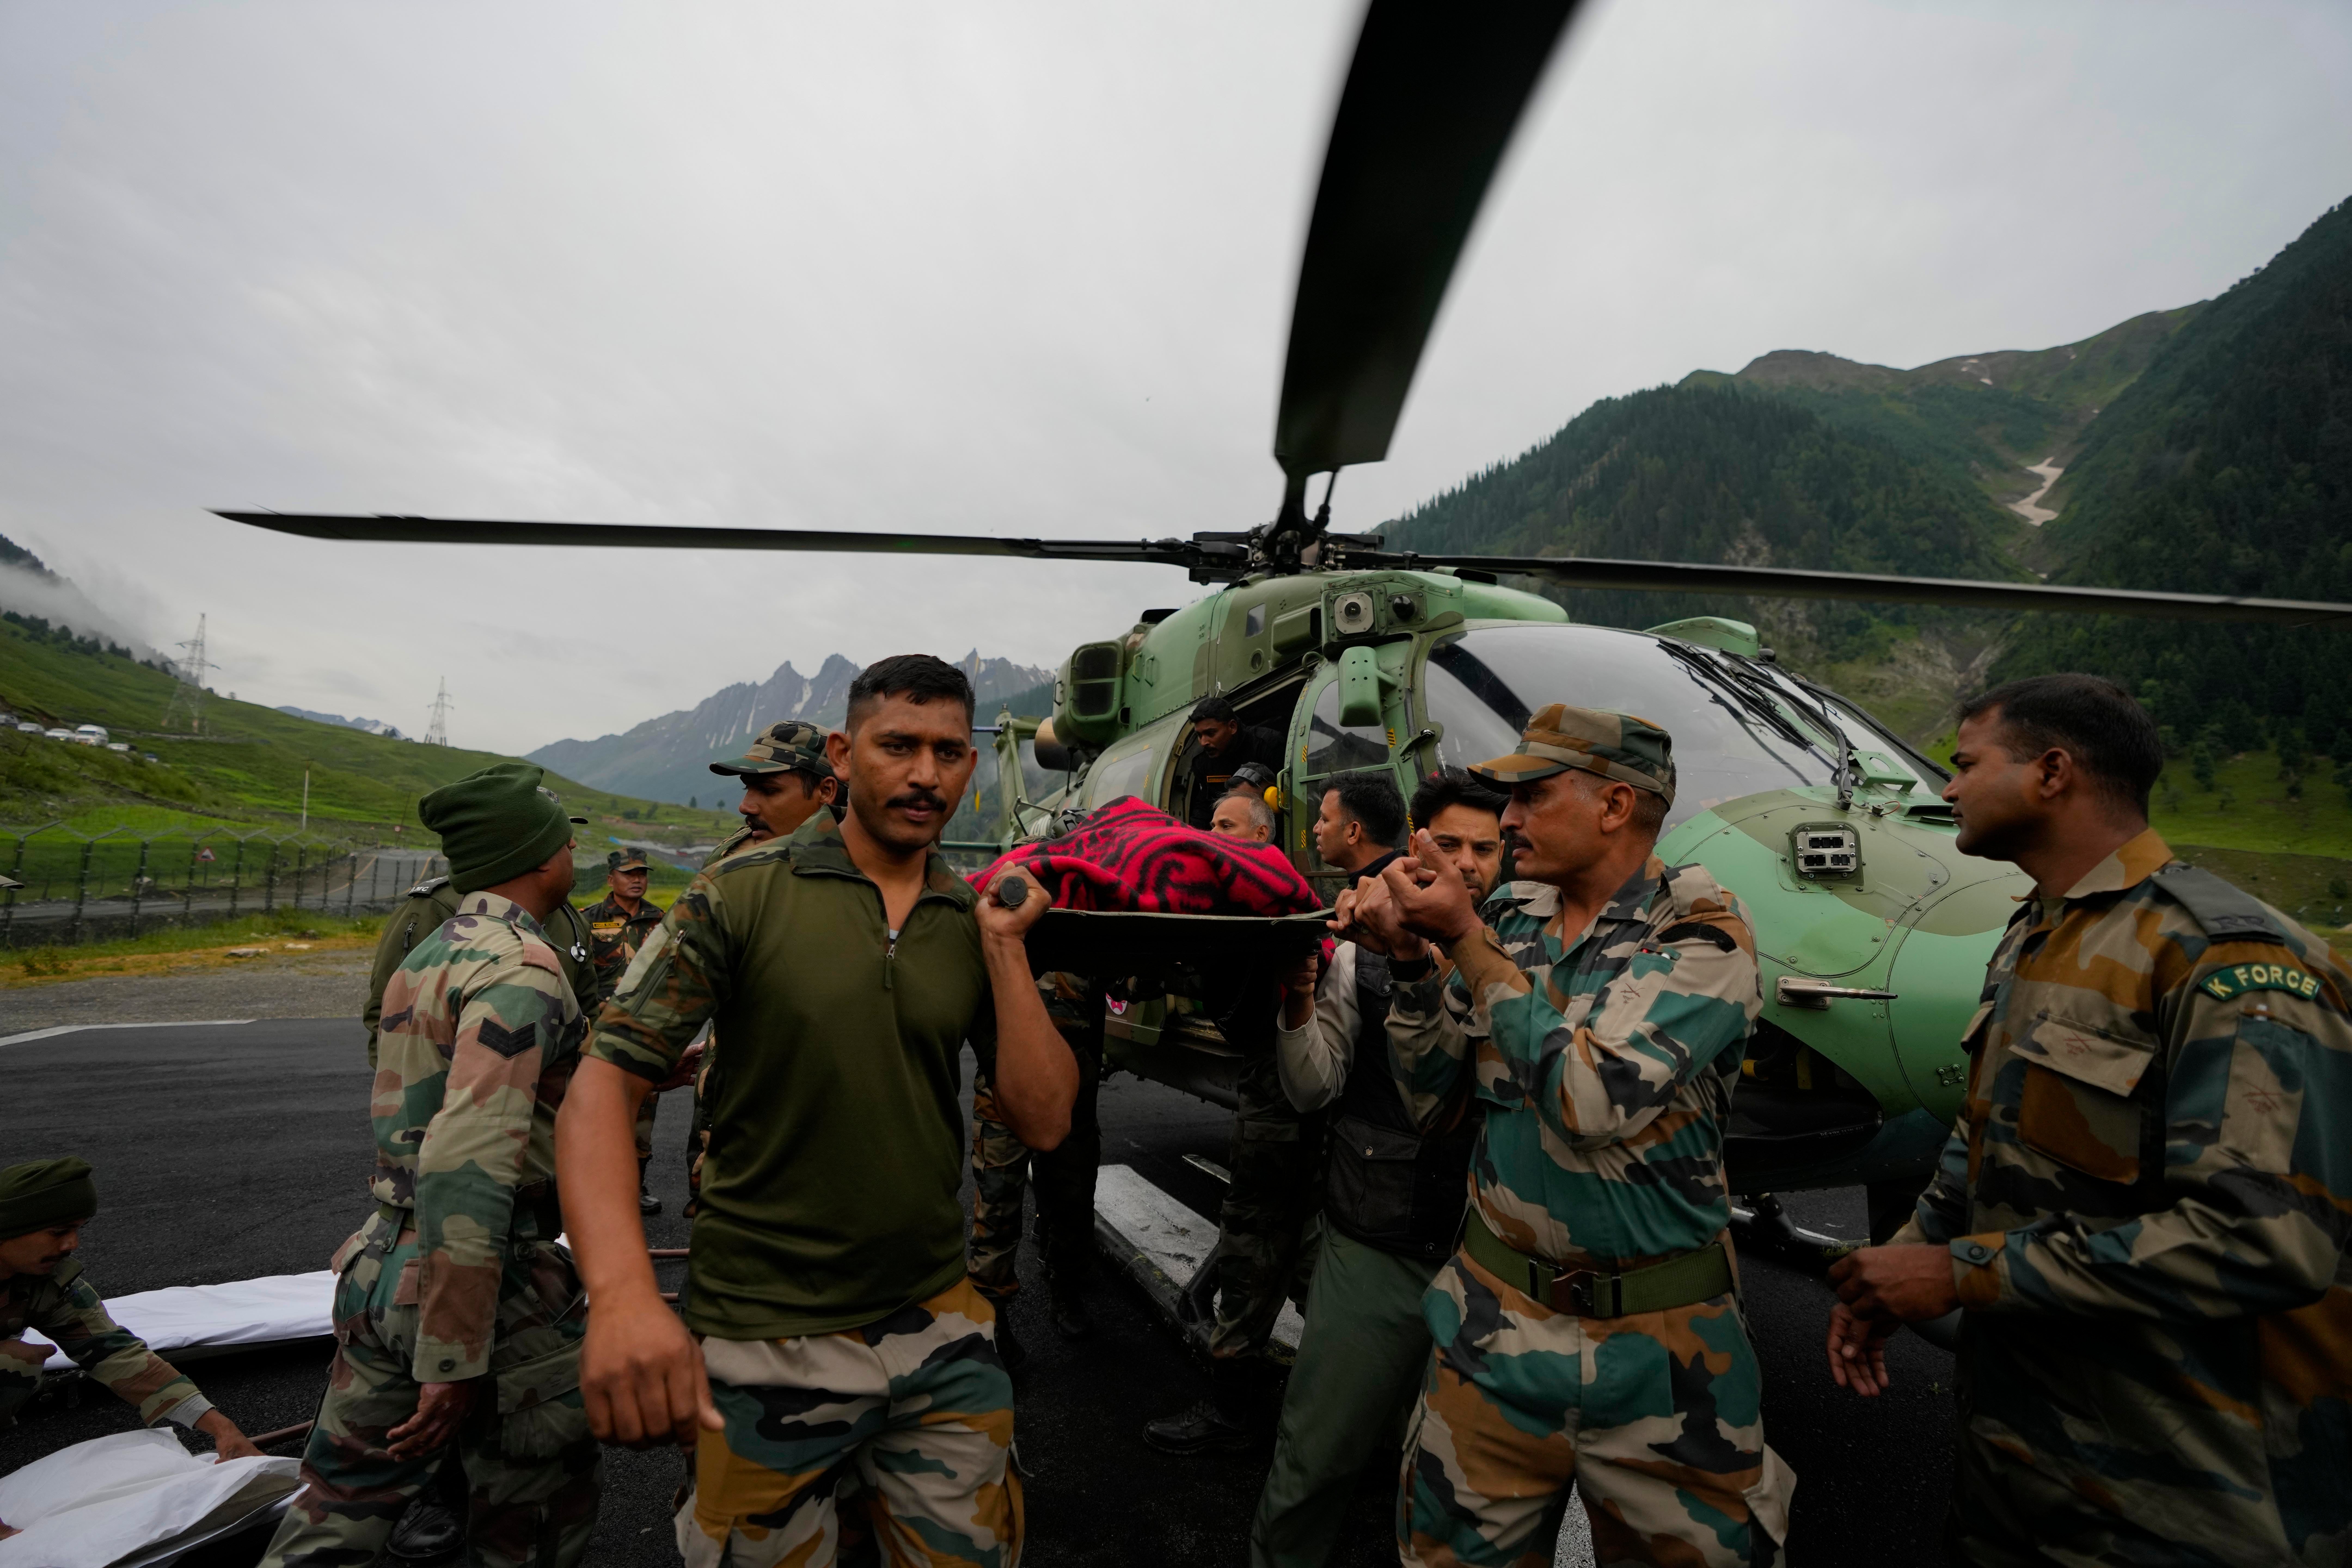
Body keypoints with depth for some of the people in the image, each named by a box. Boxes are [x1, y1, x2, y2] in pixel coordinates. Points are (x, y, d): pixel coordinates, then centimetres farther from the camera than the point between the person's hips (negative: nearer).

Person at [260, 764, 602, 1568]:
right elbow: (467, 1167, -28)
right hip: (490, 1285, -9)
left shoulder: (428, 954, 11)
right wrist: (455, 1363, -24)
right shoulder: (521, 968, -20)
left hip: (383, 1268, 9)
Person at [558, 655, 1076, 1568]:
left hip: (939, 1333, 3)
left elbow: (1043, 1123, -4)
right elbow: (606, 1081, -14)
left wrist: (1005, 946, -11)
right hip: (768, 1352, -3)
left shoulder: (976, 920, 0)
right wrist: (623, 1294, -29)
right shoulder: (746, 894, -9)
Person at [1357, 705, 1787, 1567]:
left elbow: (1589, 1098, -28)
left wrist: (1464, 938, -23)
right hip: (1496, 1313, 4)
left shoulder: (1703, 936, -14)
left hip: (1655, 1339, -4)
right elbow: (1427, 1093, 3)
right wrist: (1409, 959, -13)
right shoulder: (1510, 917, 0)